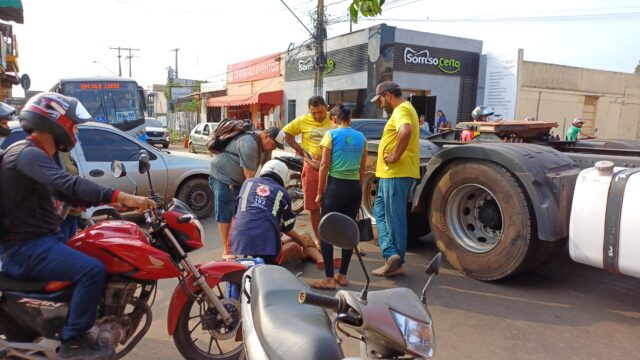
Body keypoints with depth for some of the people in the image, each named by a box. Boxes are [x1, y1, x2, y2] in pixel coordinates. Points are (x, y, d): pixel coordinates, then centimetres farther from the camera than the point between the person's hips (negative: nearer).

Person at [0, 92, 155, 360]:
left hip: (44, 239, 11)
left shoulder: (39, 156, 16)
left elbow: (67, 193, 17)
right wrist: (122, 197, -43)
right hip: (26, 248, -11)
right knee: (92, 270, -26)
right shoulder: (27, 153, -18)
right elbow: (69, 184, -35)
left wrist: (116, 201, 6)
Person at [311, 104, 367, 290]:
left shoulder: (331, 134, -5)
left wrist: (320, 192, 0)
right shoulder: (361, 137, 9)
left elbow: (324, 165, -7)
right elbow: (362, 168, 12)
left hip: (335, 186, -5)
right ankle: (342, 275, 20)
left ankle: (329, 278, 1)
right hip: (355, 187, 5)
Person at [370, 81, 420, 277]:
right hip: (392, 173, 11)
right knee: (380, 211, 15)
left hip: (397, 174, -11)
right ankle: (392, 255, 13)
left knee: (394, 218, -2)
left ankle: (396, 261, 8)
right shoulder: (404, 109, 19)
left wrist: (395, 156, -25)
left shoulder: (401, 110, -14)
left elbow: (405, 132, -36)